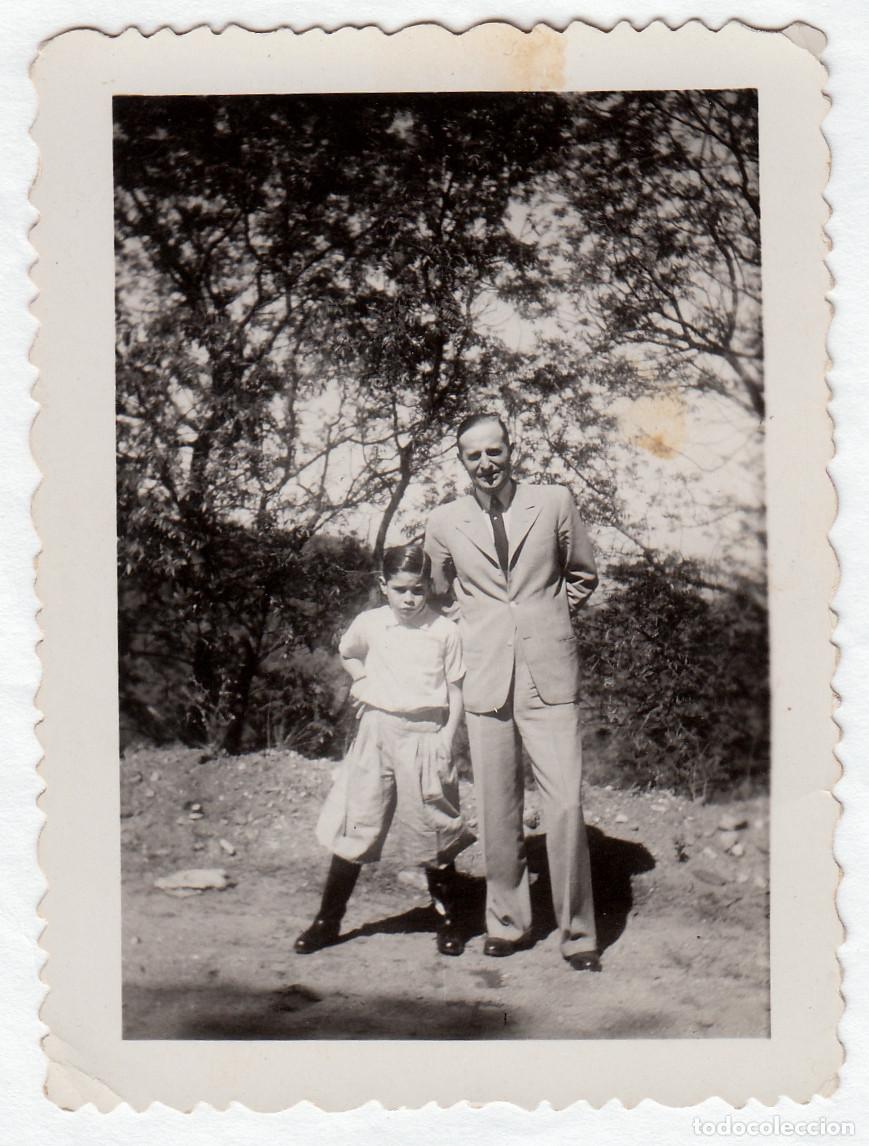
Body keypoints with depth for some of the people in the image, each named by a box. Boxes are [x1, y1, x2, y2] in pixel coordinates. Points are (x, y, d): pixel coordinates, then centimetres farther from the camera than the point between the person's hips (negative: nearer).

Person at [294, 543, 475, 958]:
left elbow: (456, 690, 0)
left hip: (425, 734, -2)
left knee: (431, 830, 5)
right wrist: (362, 681, 9)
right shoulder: (369, 624, 3)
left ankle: (448, 920, 21)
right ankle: (327, 920, 15)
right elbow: (347, 653, 25)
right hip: (377, 730, 2)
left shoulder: (445, 631, -4)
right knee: (354, 827, 4)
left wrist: (447, 735, -9)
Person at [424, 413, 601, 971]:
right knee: (498, 812, 6)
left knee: (567, 804, -6)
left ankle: (578, 932, 7)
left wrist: (547, 615, 9)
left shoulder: (555, 502, 4)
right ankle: (508, 922, 23)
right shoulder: (444, 522, 7)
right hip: (485, 681, 1)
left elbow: (584, 575, 17)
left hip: (551, 678, -1)